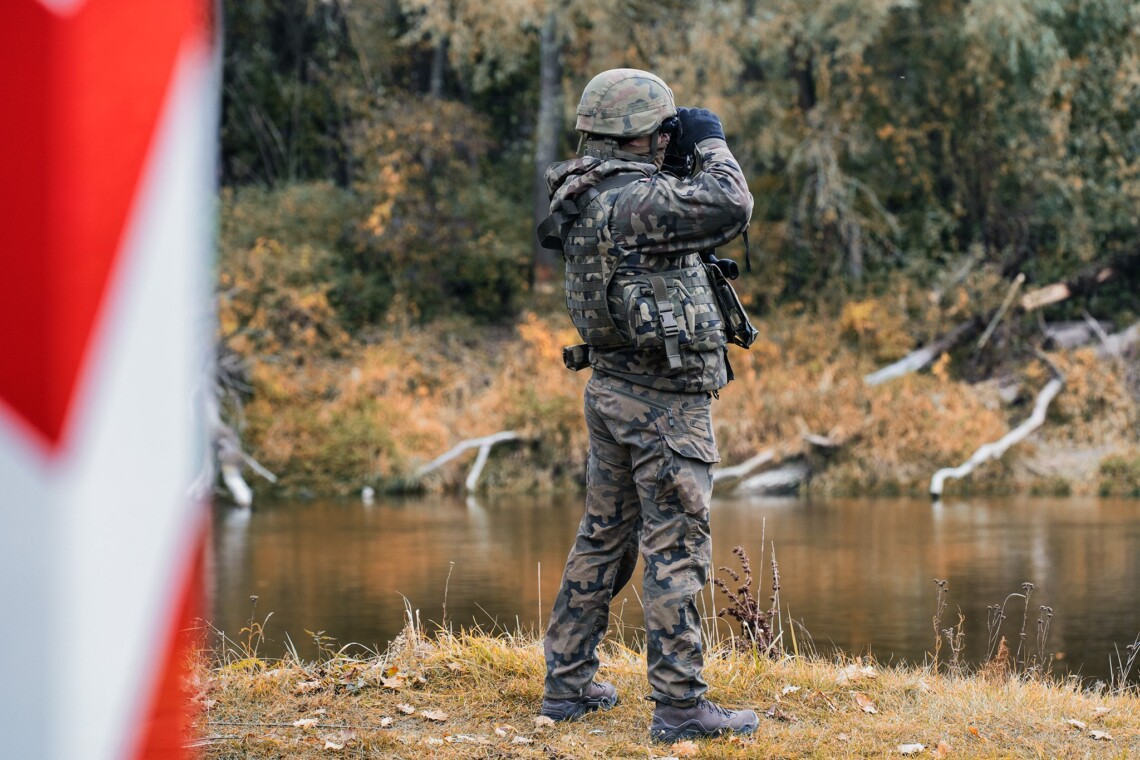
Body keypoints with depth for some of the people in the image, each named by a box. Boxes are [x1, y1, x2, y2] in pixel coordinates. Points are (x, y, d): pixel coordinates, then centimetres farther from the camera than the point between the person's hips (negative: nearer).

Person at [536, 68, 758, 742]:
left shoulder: (587, 196, 9)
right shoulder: (636, 199, -20)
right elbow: (731, 207, -28)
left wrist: (684, 159, 12)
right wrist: (712, 144, -12)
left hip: (612, 386, 9)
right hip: (664, 399, -9)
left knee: (605, 537, 16)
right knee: (676, 549, -4)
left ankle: (568, 683, 22)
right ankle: (681, 705, -1)